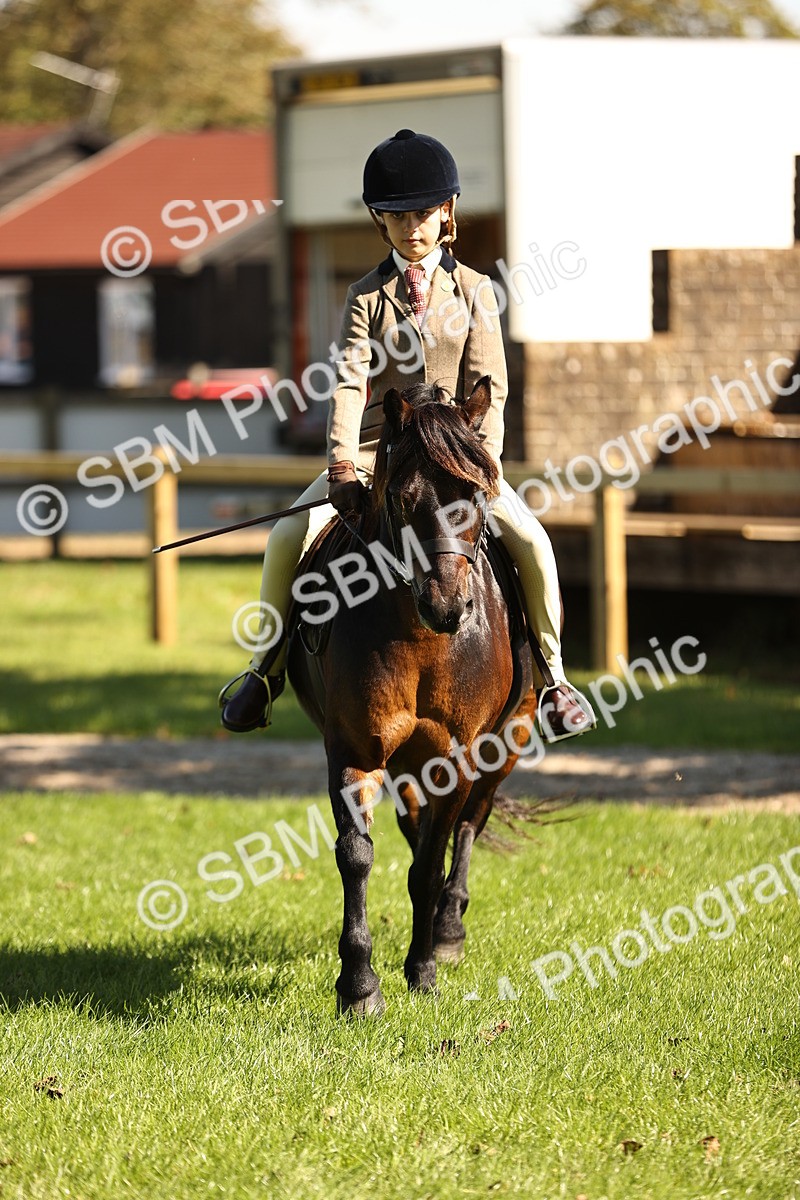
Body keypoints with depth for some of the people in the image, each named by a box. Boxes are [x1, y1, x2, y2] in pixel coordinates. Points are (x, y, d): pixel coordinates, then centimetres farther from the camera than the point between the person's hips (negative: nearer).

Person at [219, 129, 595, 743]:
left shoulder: (475, 291, 4)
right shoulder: (367, 296, 2)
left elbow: (488, 388, -3)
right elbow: (349, 381, -10)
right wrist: (343, 465, -25)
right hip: (377, 449, 0)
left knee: (531, 541, -23)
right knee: (290, 537, -20)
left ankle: (551, 676, -5)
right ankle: (267, 668, -1)